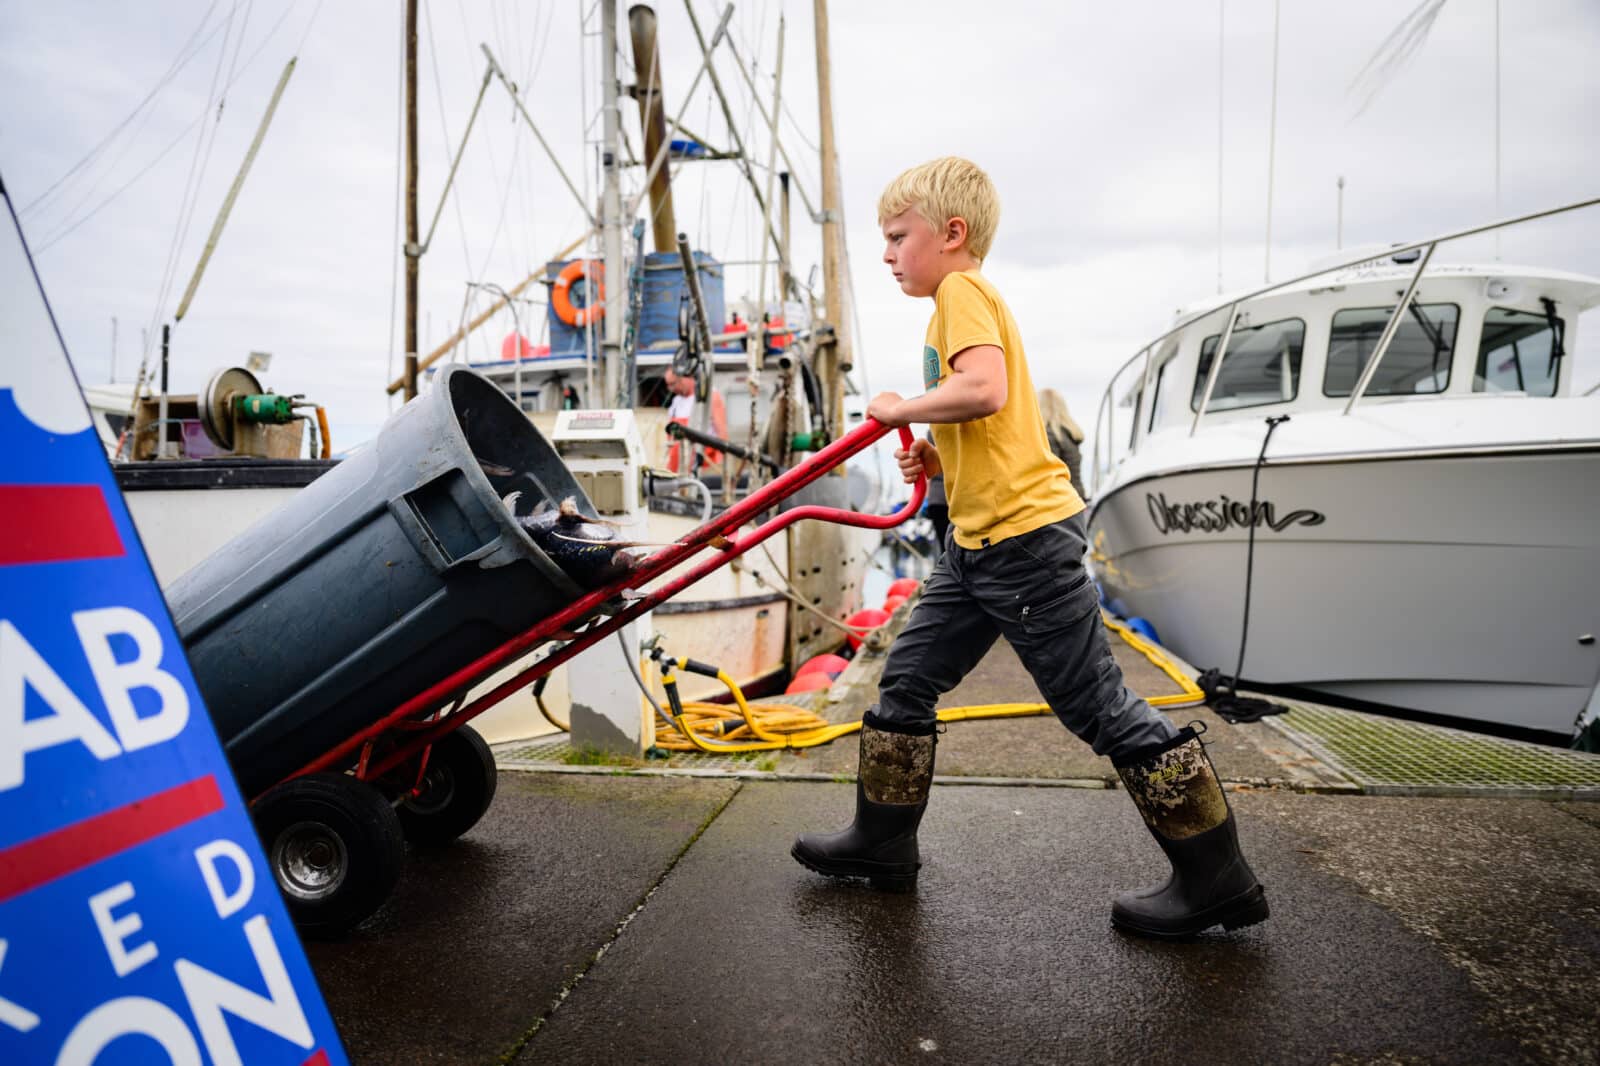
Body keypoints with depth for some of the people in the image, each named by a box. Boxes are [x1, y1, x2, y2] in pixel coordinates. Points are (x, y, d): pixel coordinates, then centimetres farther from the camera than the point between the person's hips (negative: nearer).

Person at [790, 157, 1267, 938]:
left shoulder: (962, 290, -9)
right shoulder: (969, 300, 21)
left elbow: (984, 389, -28)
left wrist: (900, 408, -12)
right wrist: (938, 459, 9)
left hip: (1024, 534, -11)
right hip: (981, 539, 11)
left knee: (1101, 709, -2)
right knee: (906, 682, 13)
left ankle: (1217, 880, 12)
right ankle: (882, 842, 27)